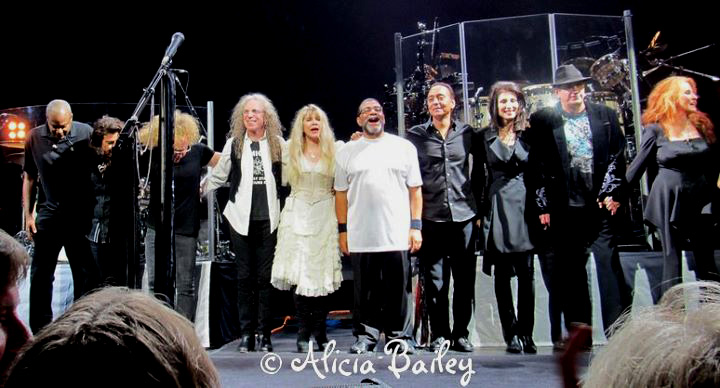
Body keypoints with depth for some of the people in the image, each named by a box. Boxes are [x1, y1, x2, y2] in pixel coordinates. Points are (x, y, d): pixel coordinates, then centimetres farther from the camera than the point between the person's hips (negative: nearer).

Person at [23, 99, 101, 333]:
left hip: (81, 216, -2)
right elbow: (29, 178, 8)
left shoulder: (86, 134, -8)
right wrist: (28, 214, 5)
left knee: (87, 274, 6)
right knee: (40, 274, 9)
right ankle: (39, 330, 24)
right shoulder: (34, 138, -1)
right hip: (48, 215, 2)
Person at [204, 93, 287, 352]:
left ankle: (265, 334, 10)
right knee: (244, 277, 5)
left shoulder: (278, 144, 5)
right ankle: (246, 333, 12)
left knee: (265, 277, 2)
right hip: (241, 219, 1)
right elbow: (217, 177, 13)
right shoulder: (233, 144, 6)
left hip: (269, 219, -1)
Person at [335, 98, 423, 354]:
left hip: (397, 234, 0)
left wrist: (416, 226, -1)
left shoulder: (404, 147, 7)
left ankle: (399, 336, 17)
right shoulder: (347, 152, 9)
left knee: (398, 289, 4)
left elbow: (415, 190, 6)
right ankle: (365, 335, 20)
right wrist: (342, 230, 4)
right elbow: (341, 193, 9)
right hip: (360, 236, 1)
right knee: (365, 290, 7)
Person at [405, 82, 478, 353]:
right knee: (435, 280, 3)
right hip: (431, 217, -1)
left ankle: (461, 333, 18)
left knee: (465, 279, 6)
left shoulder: (466, 133, 8)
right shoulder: (415, 136, 5)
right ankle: (439, 334, 15)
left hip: (463, 215, 1)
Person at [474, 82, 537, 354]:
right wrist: (479, 211, 1)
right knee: (502, 276, 3)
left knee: (526, 273, -1)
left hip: (524, 206, 1)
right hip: (496, 207, 0)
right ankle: (512, 335, 11)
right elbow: (478, 177, 7)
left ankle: (526, 334, 8)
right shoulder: (484, 137, 6)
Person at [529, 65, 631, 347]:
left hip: (601, 204, 1)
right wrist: (544, 205, -3)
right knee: (572, 273, 6)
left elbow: (617, 156, 7)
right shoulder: (542, 121, 3)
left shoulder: (605, 115, 10)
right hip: (565, 208, 0)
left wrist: (612, 193, -3)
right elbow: (537, 166, 1)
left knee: (609, 264, -5)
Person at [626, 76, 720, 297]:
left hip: (700, 199, 4)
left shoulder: (701, 125, 7)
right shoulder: (656, 129, -5)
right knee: (672, 258, 3)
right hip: (669, 199, -4)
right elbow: (637, 166, -2)